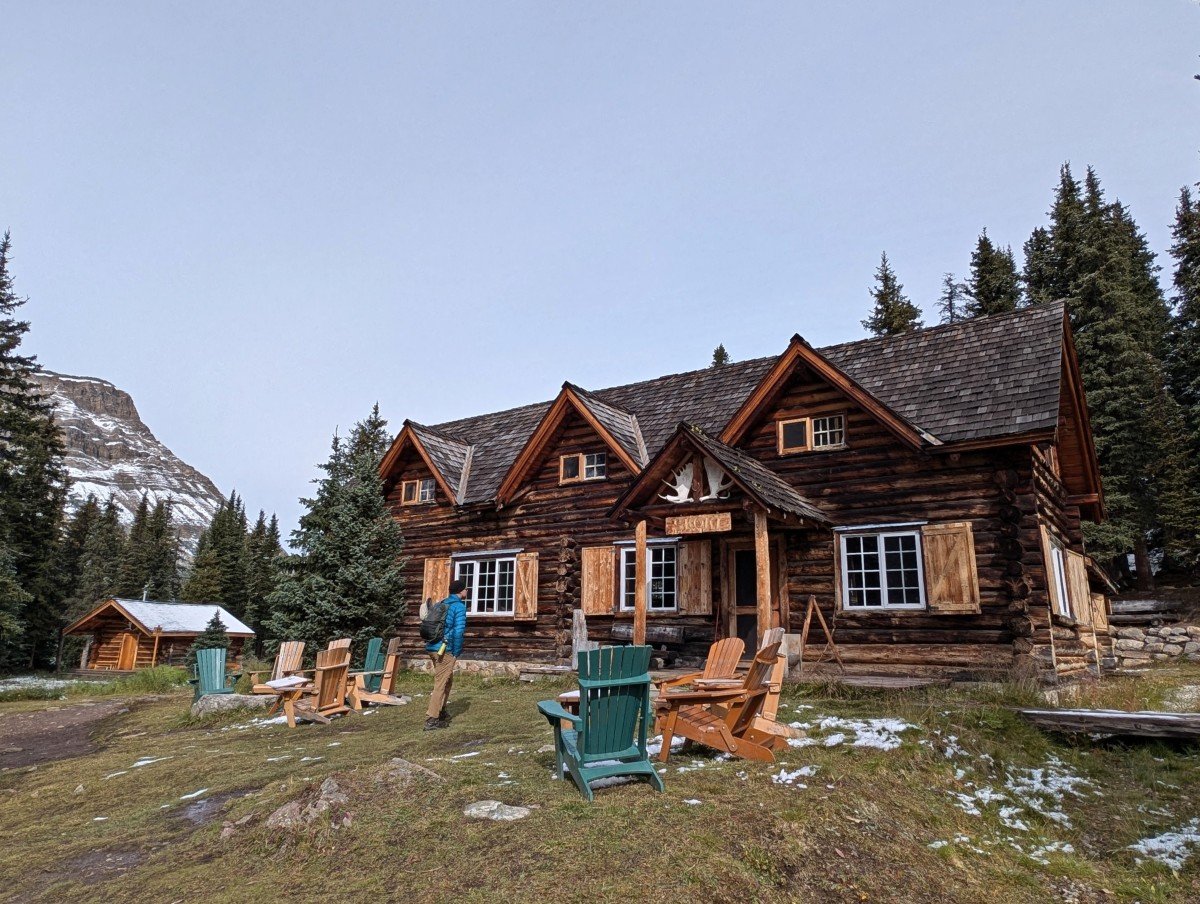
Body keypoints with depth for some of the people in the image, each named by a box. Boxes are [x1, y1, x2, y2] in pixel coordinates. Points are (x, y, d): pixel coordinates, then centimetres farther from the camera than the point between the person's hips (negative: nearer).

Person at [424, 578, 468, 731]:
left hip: (433, 648, 9)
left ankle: (441, 713, 29)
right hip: (444, 650, -8)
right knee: (440, 684, -4)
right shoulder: (459, 606, -9)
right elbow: (458, 631, -18)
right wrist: (456, 652, -10)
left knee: (448, 681, 22)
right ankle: (431, 720, -5)